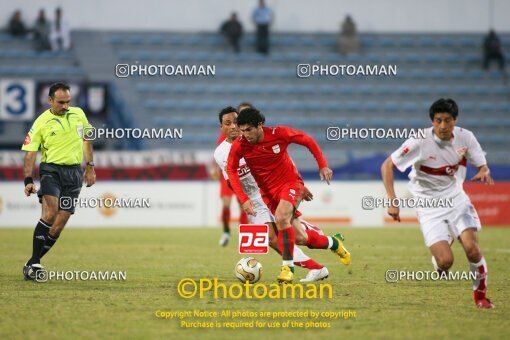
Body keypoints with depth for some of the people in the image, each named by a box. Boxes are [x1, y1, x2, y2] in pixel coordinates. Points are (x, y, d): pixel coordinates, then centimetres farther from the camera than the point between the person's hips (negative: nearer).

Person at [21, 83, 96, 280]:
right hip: (51, 169, -4)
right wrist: (28, 180, -16)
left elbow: (87, 139, 22)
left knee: (58, 226, -2)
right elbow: (30, 153, -5)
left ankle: (32, 264, 9)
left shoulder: (78, 114, 8)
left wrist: (90, 166, 19)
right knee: (50, 213, -25)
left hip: (74, 173, 4)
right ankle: (34, 263, -21)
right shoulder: (41, 123, -5)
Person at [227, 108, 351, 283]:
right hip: (269, 192, 3)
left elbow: (308, 141, -4)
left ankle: (287, 267, -24)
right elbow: (231, 171, -5)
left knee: (281, 218, -33)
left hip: (291, 183, -3)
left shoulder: (279, 134, -19)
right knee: (300, 238, 3)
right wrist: (244, 199, -15)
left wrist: (323, 165, -6)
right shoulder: (239, 146, -15)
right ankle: (334, 243, 32)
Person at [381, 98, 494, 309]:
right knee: (445, 261, -17)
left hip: (457, 199, 3)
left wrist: (484, 172, -21)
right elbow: (387, 165, -12)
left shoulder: (465, 137, -7)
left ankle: (480, 295, 7)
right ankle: (438, 265, 22)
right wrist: (392, 202, -19)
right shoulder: (420, 142, -19)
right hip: (429, 207, -3)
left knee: (472, 248, -17)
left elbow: (481, 163, 6)